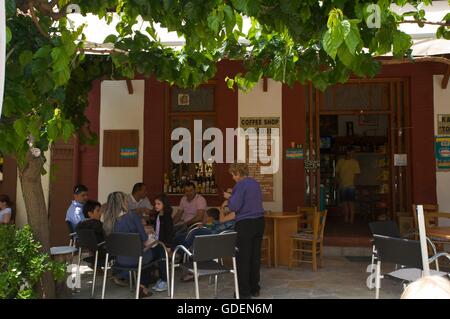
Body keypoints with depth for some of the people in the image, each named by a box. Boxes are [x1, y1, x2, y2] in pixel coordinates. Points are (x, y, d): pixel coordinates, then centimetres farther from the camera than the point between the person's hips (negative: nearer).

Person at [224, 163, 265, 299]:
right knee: (255, 256, 13)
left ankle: (244, 291, 7)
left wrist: (229, 197, 2)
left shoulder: (240, 185, -13)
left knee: (243, 258, 1)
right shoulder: (255, 183, 12)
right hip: (259, 222, 8)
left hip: (245, 224, -8)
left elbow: (234, 207, -18)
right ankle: (255, 288, 22)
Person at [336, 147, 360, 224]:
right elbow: (337, 173, 10)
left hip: (351, 186, -2)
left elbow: (357, 174, 0)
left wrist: (353, 181, -12)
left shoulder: (355, 162, 1)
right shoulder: (340, 161, 6)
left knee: (351, 202, -4)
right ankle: (346, 218, 16)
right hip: (342, 186, 2)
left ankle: (351, 218, 2)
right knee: (344, 202, 7)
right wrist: (339, 181, -2)